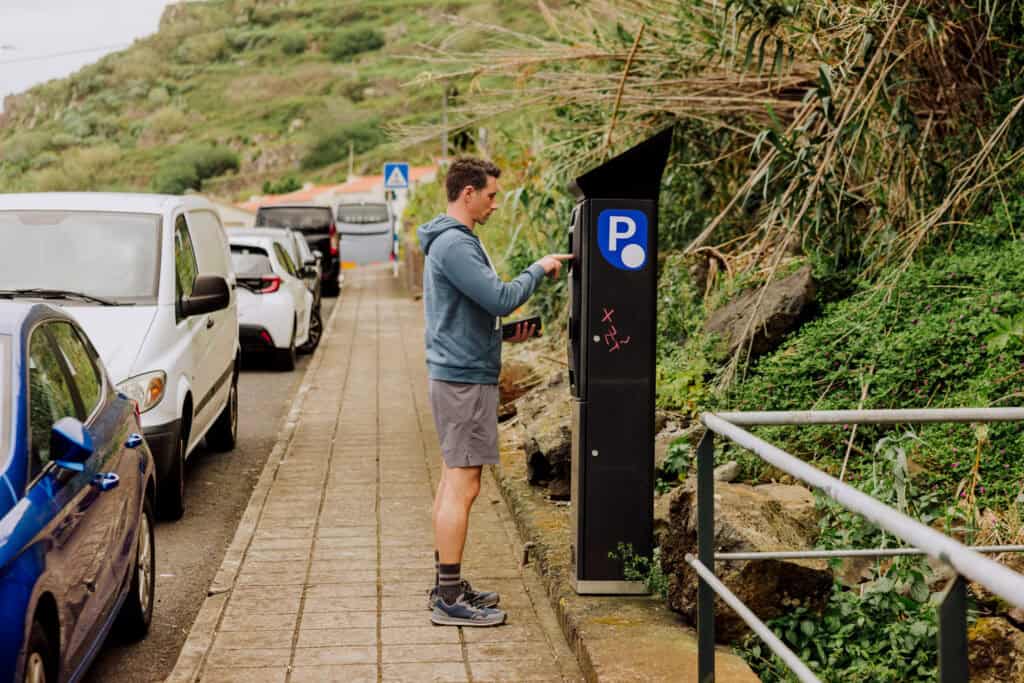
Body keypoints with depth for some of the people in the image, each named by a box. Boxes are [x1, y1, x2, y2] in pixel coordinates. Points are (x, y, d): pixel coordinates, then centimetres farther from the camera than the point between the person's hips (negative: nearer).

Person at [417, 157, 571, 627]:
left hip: (455, 373, 11)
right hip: (465, 378, -11)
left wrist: (504, 334, 12)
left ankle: (447, 585, 22)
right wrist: (539, 269, -8)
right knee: (463, 485, -7)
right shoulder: (455, 244, -17)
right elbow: (500, 298, -22)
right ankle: (449, 600, -3)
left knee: (453, 481, 14)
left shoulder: (452, 241, 17)